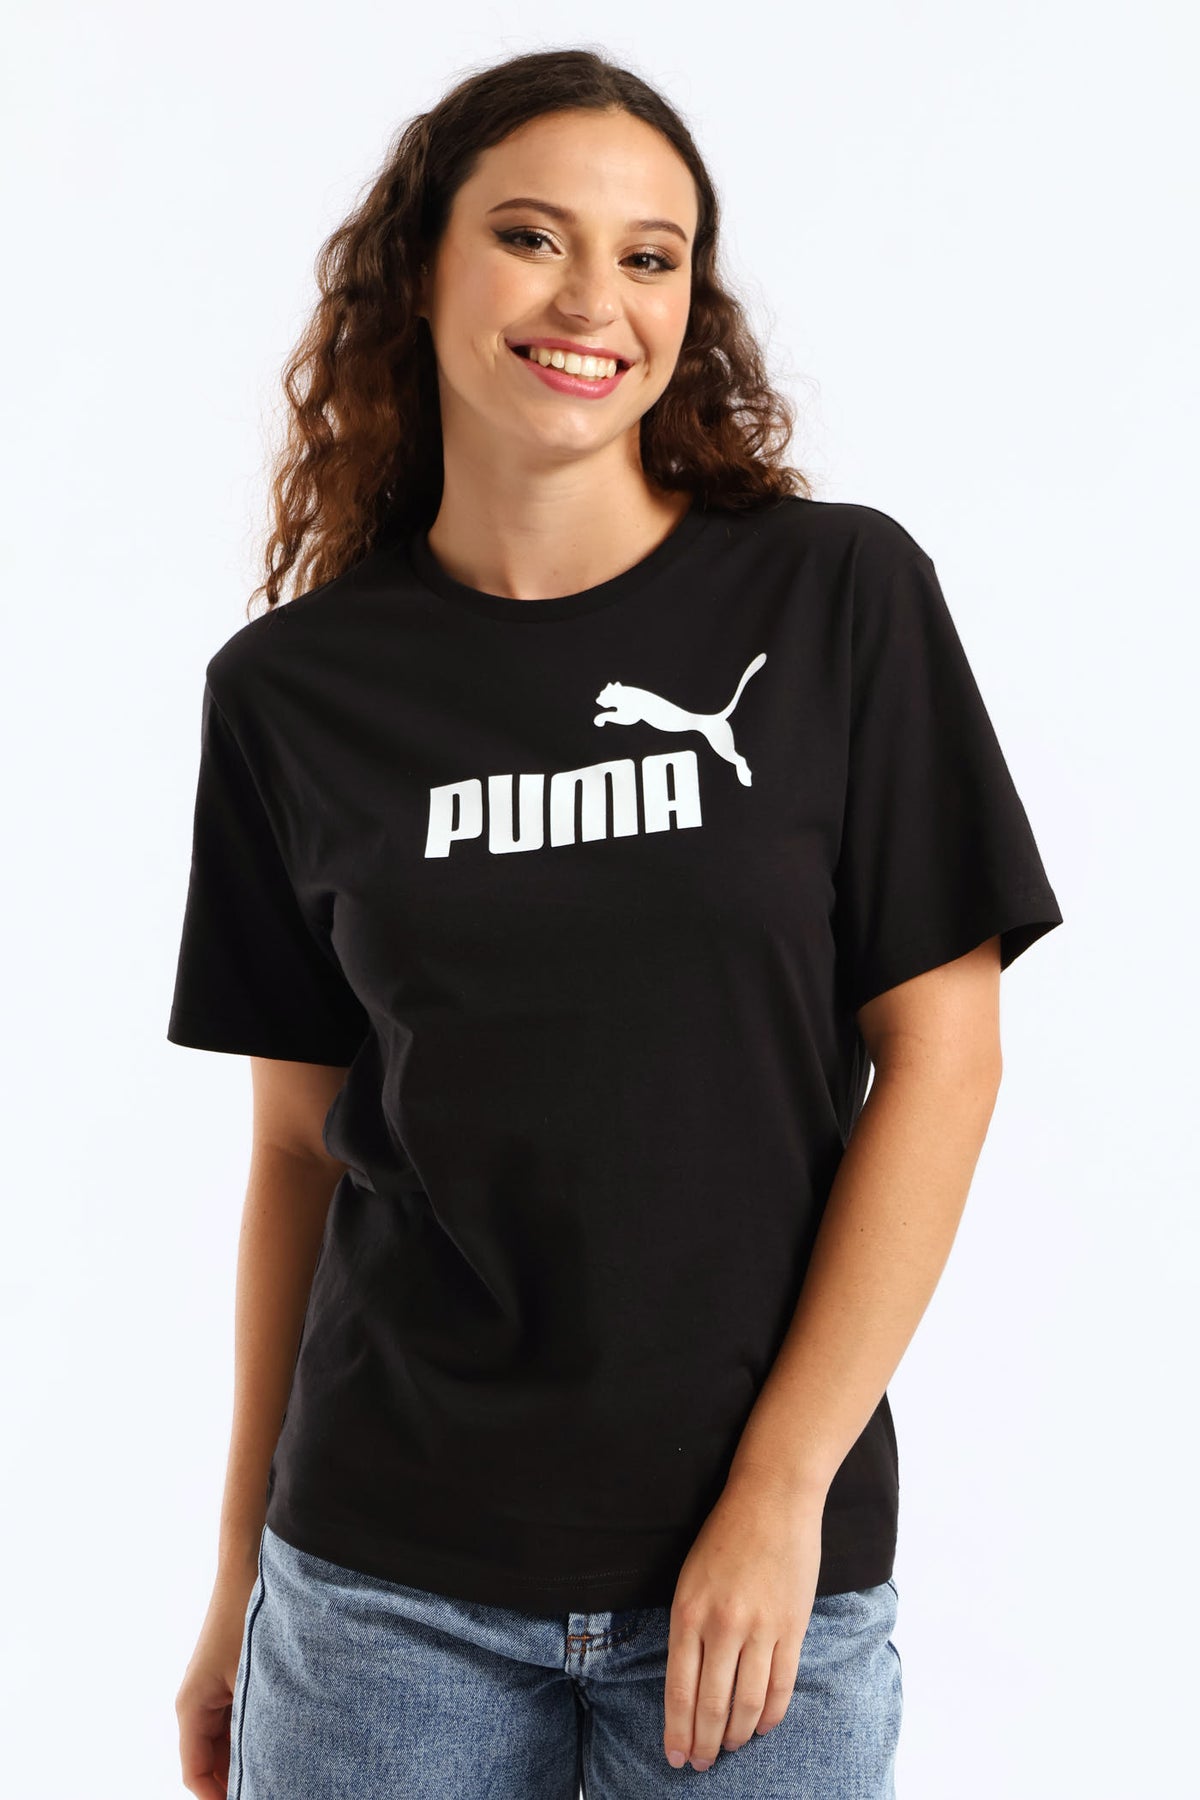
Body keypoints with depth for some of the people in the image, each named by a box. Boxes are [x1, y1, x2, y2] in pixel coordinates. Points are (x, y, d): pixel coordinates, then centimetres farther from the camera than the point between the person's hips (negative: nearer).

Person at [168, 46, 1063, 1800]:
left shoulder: (839, 598, -4)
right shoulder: (293, 686, 1)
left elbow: (940, 1060, -5)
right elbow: (298, 1144, 5)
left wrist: (783, 1496, -9)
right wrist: (242, 1566, 5)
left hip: (767, 1557, -1)